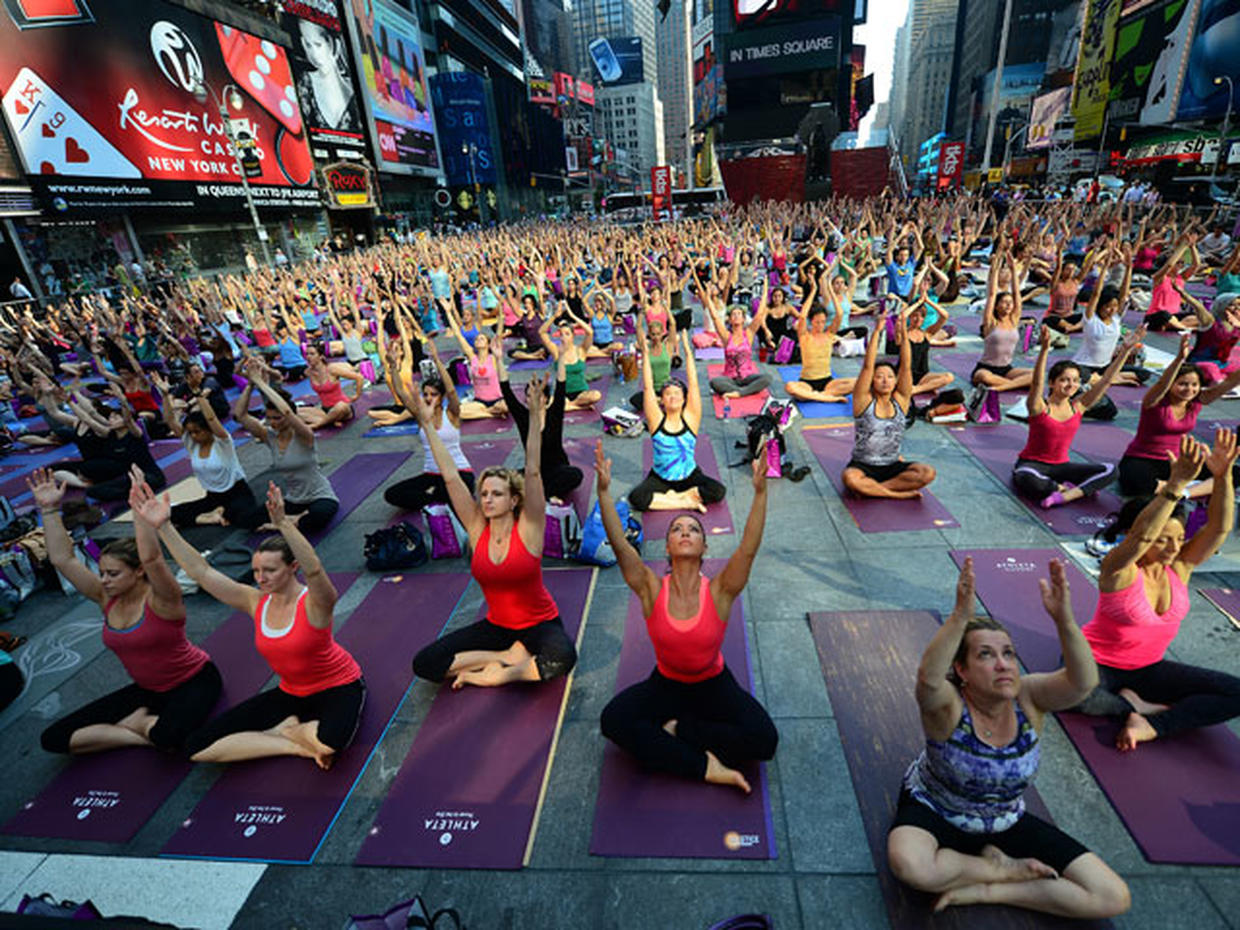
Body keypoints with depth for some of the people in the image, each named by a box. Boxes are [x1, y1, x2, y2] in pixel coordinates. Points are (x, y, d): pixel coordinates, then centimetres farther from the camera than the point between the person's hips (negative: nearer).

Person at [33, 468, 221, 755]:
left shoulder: (160, 598, -22)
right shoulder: (108, 599, -3)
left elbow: (151, 558, -42)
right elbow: (62, 559, -5)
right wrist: (50, 509, -10)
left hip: (194, 681, -7)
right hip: (147, 689, 7)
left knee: (167, 737, -36)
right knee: (53, 738, -2)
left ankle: (138, 723, -1)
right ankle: (146, 732, 0)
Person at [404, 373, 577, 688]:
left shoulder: (528, 528, -15)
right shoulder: (477, 529, -7)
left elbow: (532, 472, -26)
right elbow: (451, 476, -10)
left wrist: (535, 416, -34)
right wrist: (426, 422, -12)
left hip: (540, 624, -4)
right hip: (496, 626, 4)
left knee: (562, 657, -37)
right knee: (423, 663, -11)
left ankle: (496, 672, -11)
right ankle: (511, 656, -7)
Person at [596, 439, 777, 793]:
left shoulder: (719, 592, -19)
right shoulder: (652, 589, -17)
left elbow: (749, 548, -32)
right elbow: (619, 545, -29)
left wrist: (760, 492, -44)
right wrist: (604, 491, -41)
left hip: (714, 685, 0)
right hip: (665, 684, 1)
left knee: (764, 739, -22)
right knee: (613, 719, -23)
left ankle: (673, 730, -3)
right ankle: (703, 766, -16)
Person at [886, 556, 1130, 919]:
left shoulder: (1027, 697, -16)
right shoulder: (948, 705, -27)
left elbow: (1083, 681, -36)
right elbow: (928, 678, -53)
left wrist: (1063, 619, -52)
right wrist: (960, 616, -65)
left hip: (1005, 823, 4)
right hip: (934, 812, -3)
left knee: (1114, 898, -8)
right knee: (907, 863, -35)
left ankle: (986, 891, 1)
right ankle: (1002, 869, -6)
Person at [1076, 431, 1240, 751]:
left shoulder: (1179, 567, -4)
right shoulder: (1119, 569, -22)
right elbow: (1141, 536, -43)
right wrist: (1177, 484, -50)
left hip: (1149, 669, 6)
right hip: (1099, 665, -6)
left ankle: (1152, 725, -11)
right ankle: (1133, 706, -7)